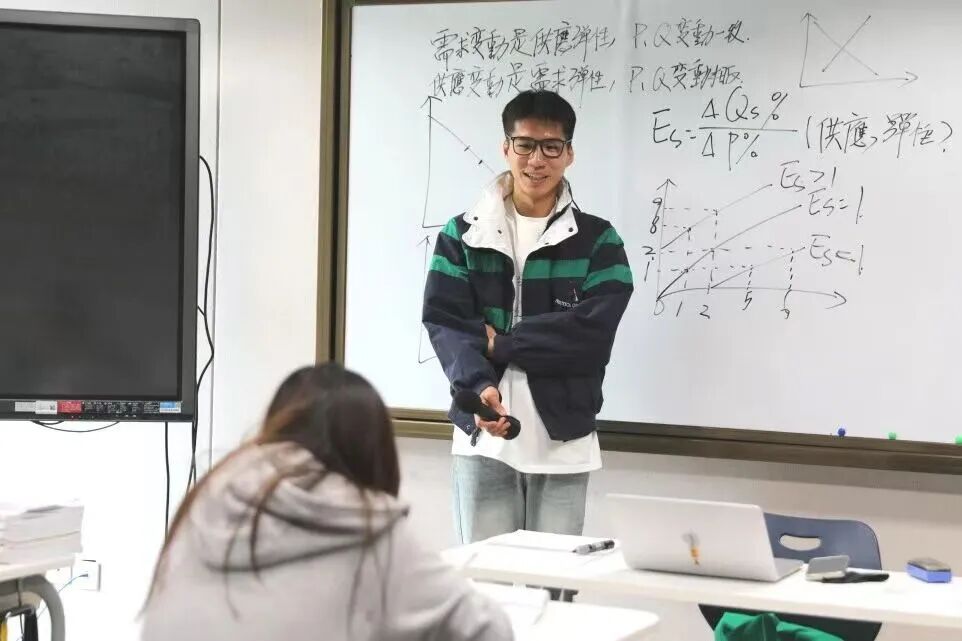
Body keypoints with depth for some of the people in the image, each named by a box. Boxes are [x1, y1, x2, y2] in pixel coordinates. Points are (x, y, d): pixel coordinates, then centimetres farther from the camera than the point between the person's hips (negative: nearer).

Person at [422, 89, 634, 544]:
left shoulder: (597, 239, 2)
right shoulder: (462, 234, 5)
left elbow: (593, 330, -11)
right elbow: (444, 322, -5)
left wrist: (500, 343, -11)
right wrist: (478, 385, -23)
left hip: (564, 440, 0)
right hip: (482, 437, 1)